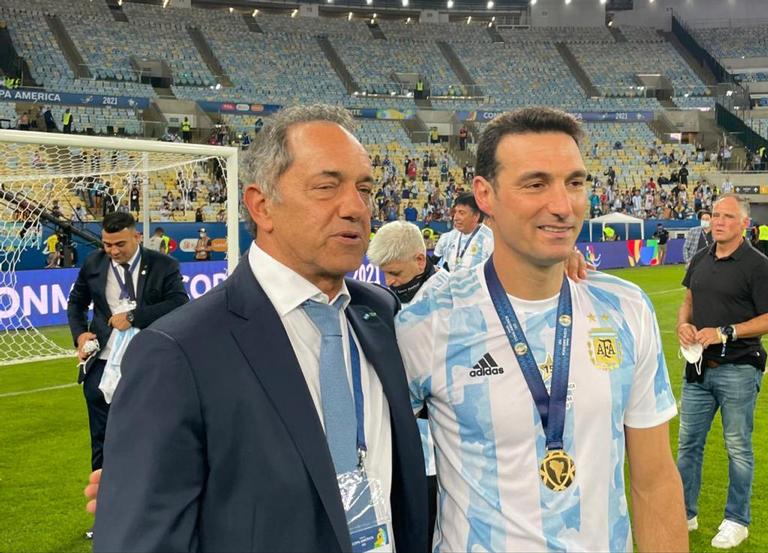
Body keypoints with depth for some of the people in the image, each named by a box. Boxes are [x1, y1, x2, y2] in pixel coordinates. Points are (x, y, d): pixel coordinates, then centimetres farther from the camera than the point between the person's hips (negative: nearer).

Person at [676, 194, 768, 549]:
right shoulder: (700, 260, 9)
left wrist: (725, 333, -20)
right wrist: (683, 324, -1)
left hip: (737, 370, -6)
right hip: (698, 368, 6)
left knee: (738, 448, 6)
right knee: (688, 442, 12)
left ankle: (737, 521, 20)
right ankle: (684, 513, 26)